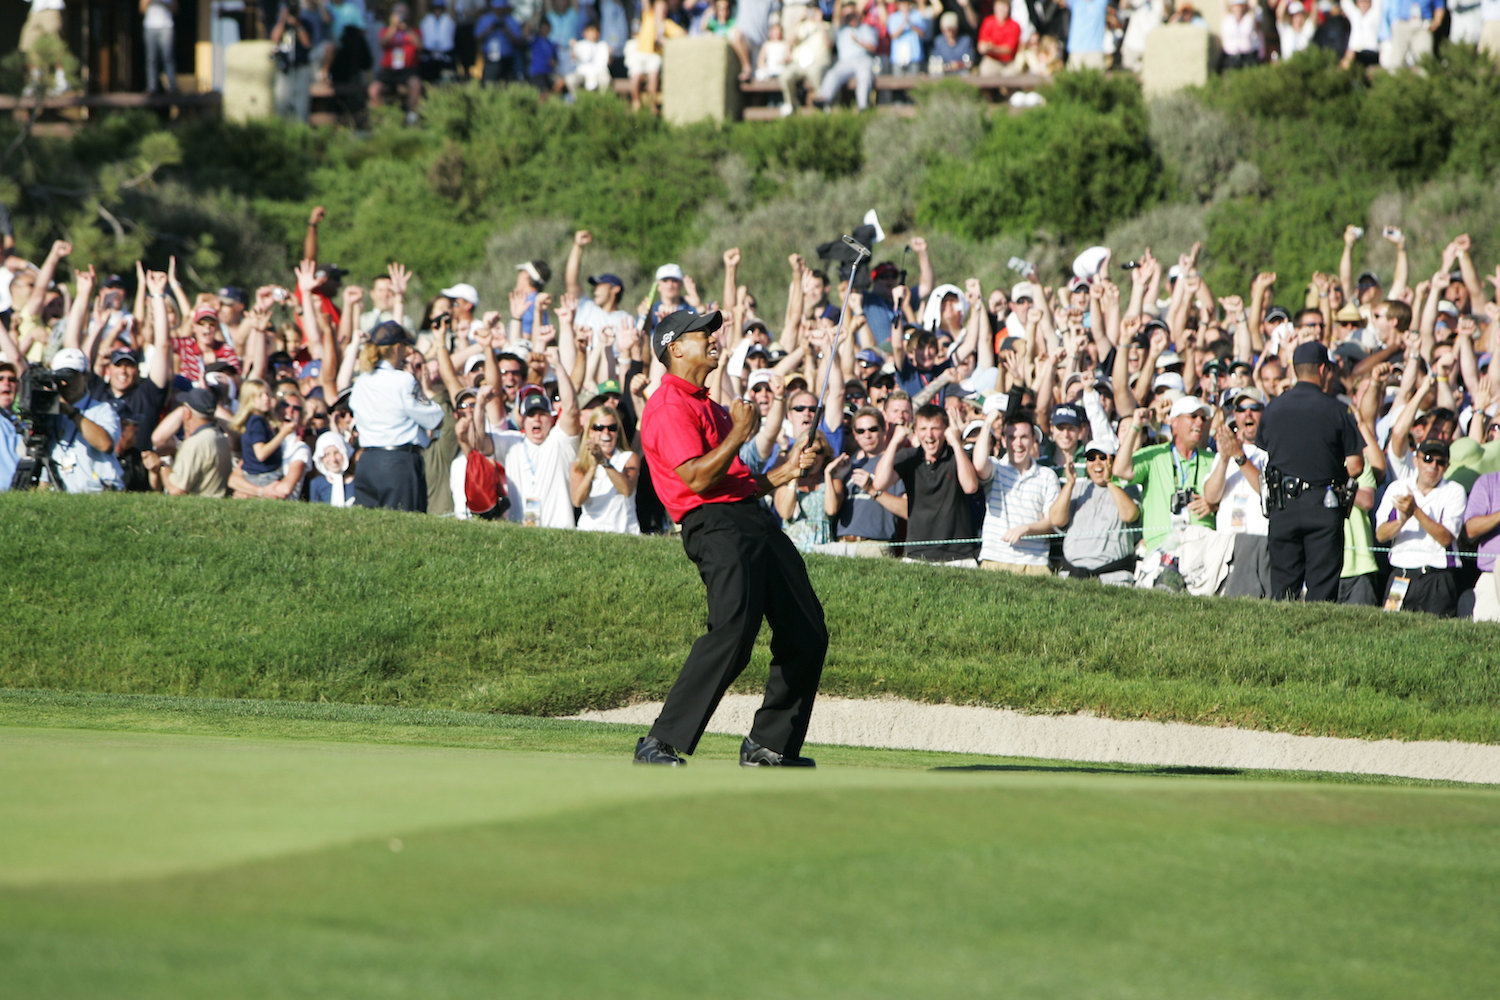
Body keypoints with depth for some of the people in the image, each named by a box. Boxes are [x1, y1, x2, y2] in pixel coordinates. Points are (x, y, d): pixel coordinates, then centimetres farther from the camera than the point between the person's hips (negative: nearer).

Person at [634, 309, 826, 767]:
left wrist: (786, 471, 18)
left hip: (756, 522, 10)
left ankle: (769, 745, 15)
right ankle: (660, 743, -24)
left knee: (807, 634, 7)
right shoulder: (669, 407, -5)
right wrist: (739, 433, -9)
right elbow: (699, 478, -16)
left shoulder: (708, 406, 27)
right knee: (732, 631, -26)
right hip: (715, 524, -10)